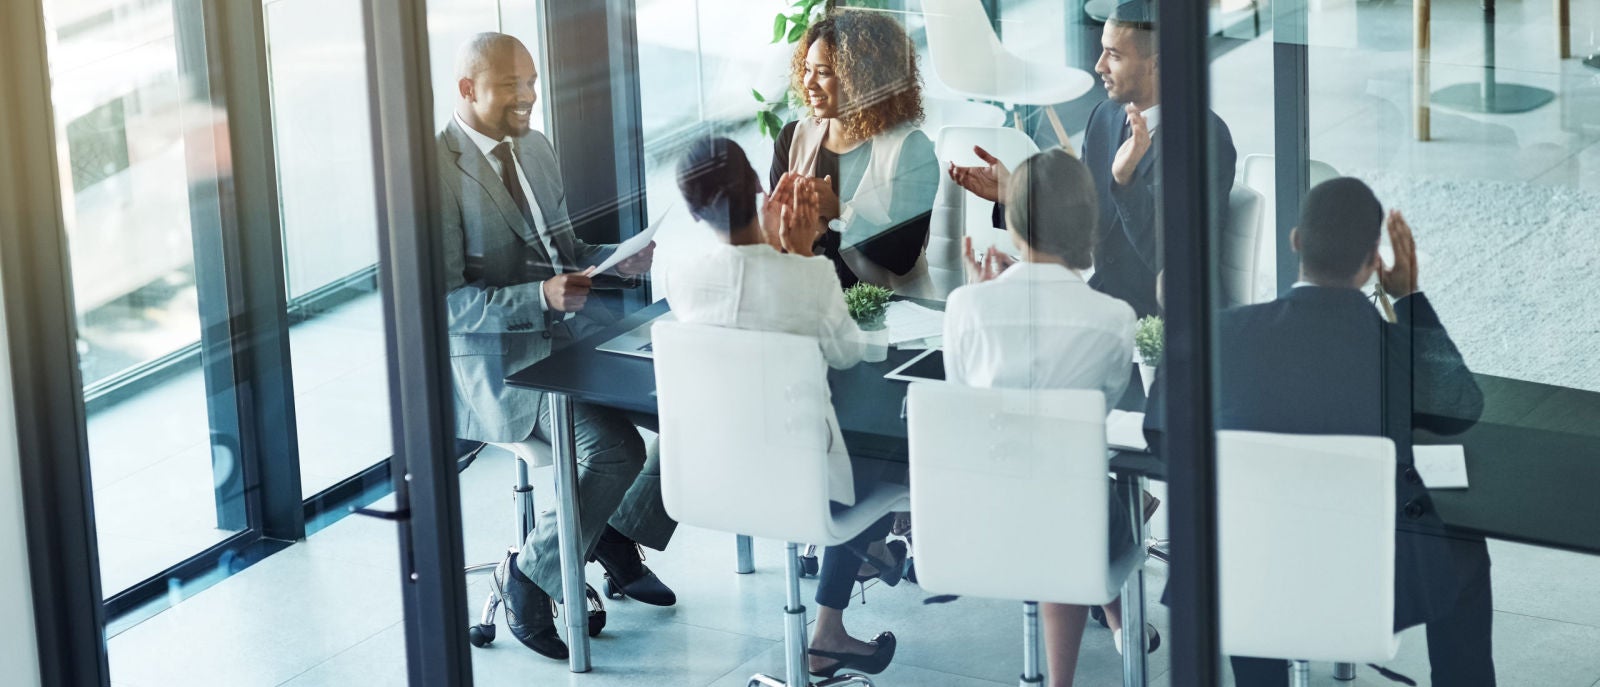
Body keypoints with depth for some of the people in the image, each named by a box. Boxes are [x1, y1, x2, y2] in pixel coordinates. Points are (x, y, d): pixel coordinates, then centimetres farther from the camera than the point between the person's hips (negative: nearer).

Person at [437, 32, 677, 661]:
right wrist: (541, 297, -29)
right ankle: (529, 576, -6)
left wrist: (623, 260, -1)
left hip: (570, 329, 8)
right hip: (495, 358, -8)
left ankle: (620, 534, 9)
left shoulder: (535, 148, 12)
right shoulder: (437, 172, -14)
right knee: (615, 449, -28)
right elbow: (444, 300, -18)